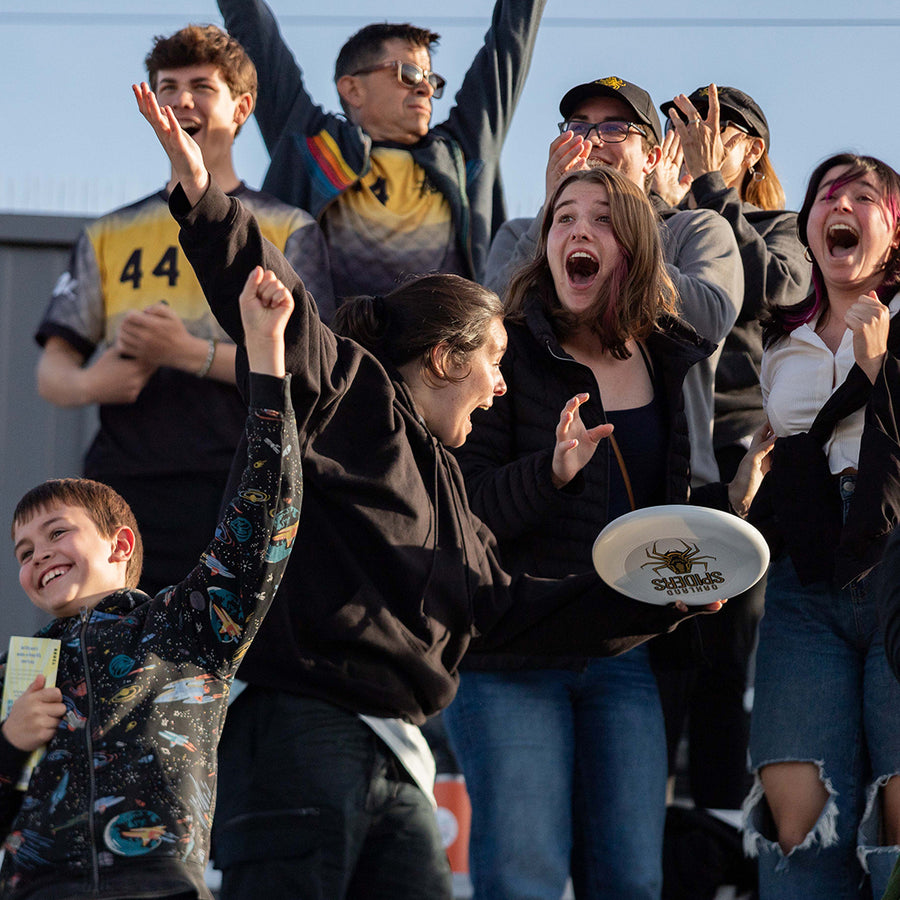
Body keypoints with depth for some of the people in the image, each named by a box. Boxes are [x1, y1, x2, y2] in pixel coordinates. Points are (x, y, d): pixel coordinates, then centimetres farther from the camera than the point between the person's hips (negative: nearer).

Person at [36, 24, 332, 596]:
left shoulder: (288, 231, 12)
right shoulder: (109, 237, 21)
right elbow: (52, 371, 14)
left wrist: (193, 353, -17)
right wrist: (88, 384, -11)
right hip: (122, 496, 3)